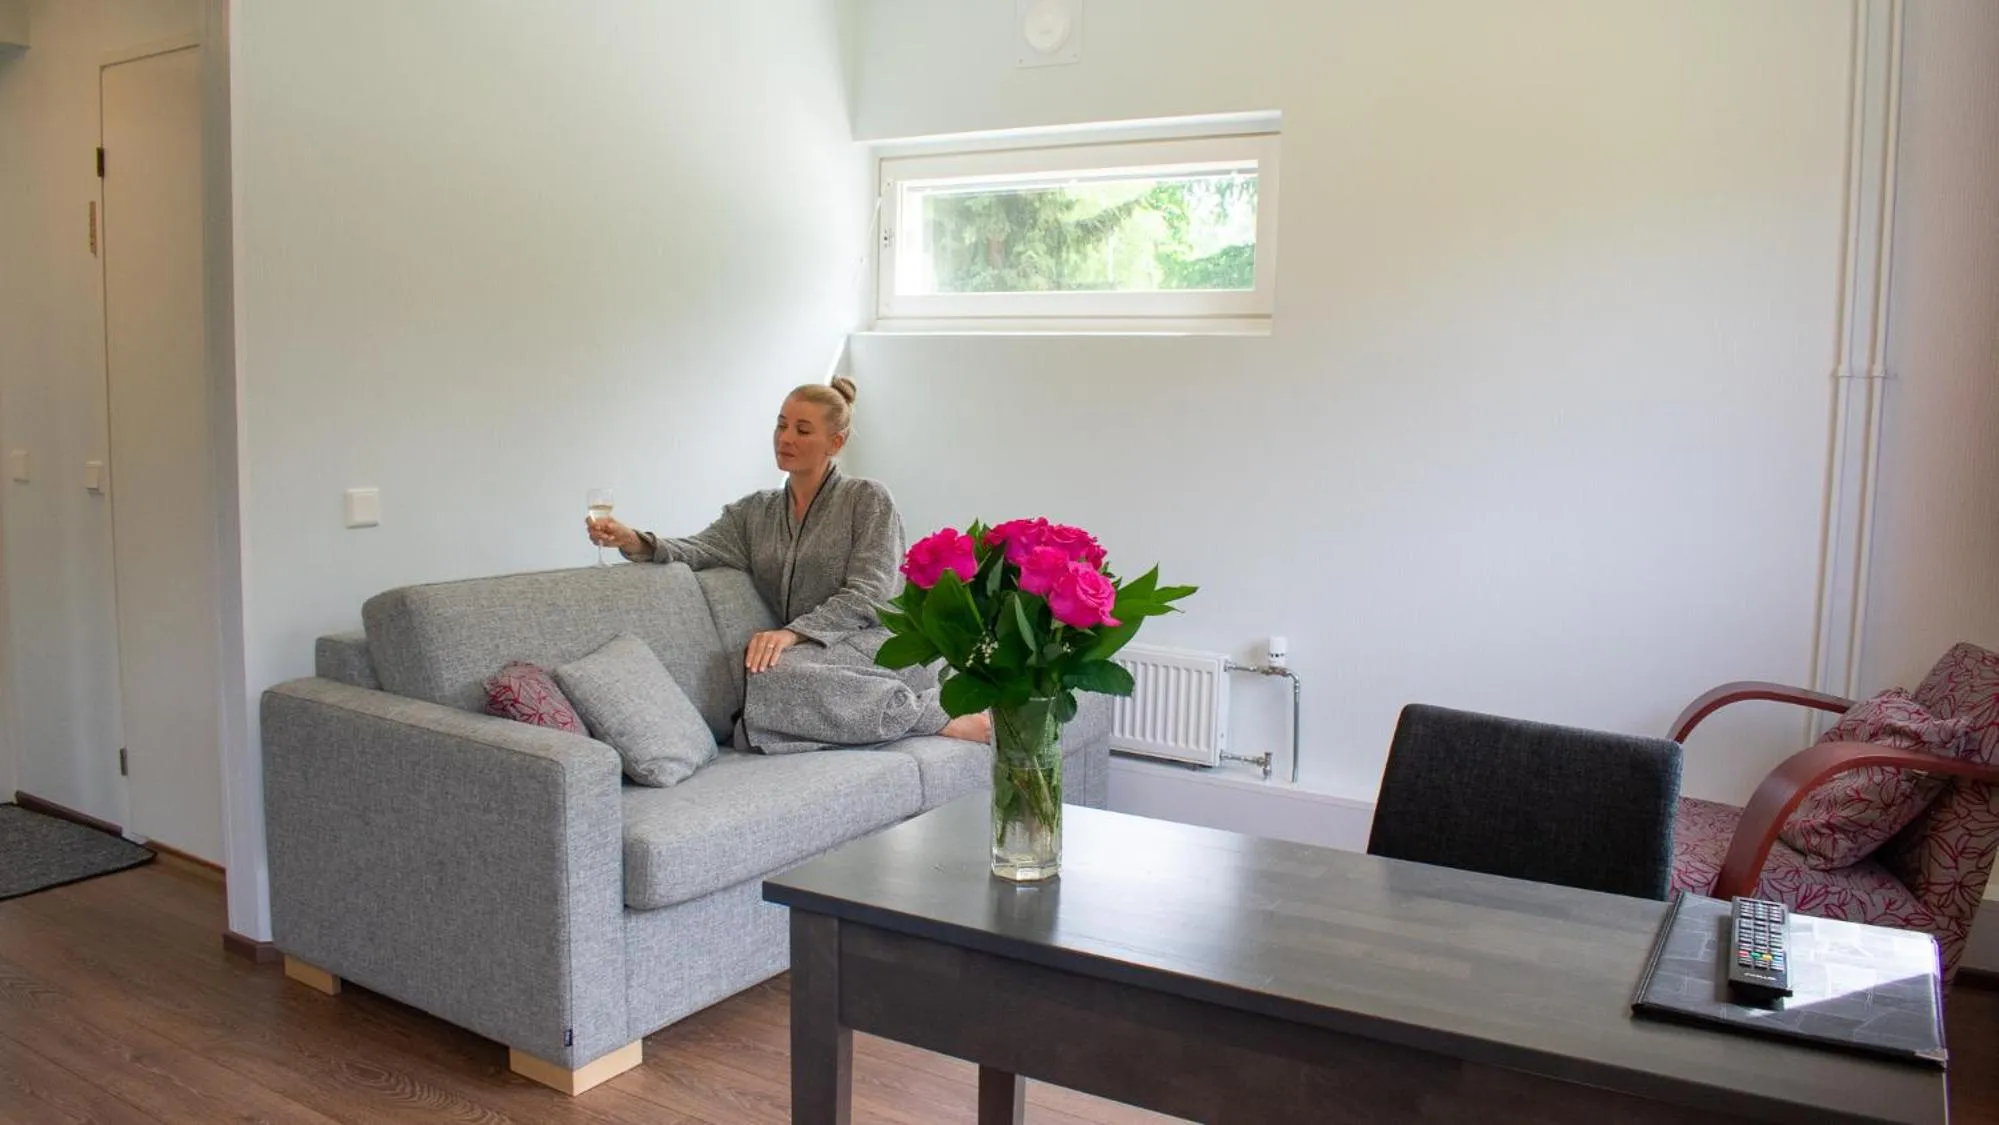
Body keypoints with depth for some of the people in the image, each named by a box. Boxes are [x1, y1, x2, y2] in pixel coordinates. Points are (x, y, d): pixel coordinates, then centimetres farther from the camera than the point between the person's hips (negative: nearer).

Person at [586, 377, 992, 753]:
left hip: (871, 646, -5)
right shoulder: (754, 512, 18)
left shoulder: (868, 499, 3)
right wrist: (636, 543, -20)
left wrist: (795, 632, -21)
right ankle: (936, 718, -18)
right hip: (806, 655, 5)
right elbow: (700, 550, 0)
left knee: (777, 672, -33)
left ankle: (937, 716, -21)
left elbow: (867, 596, -7)